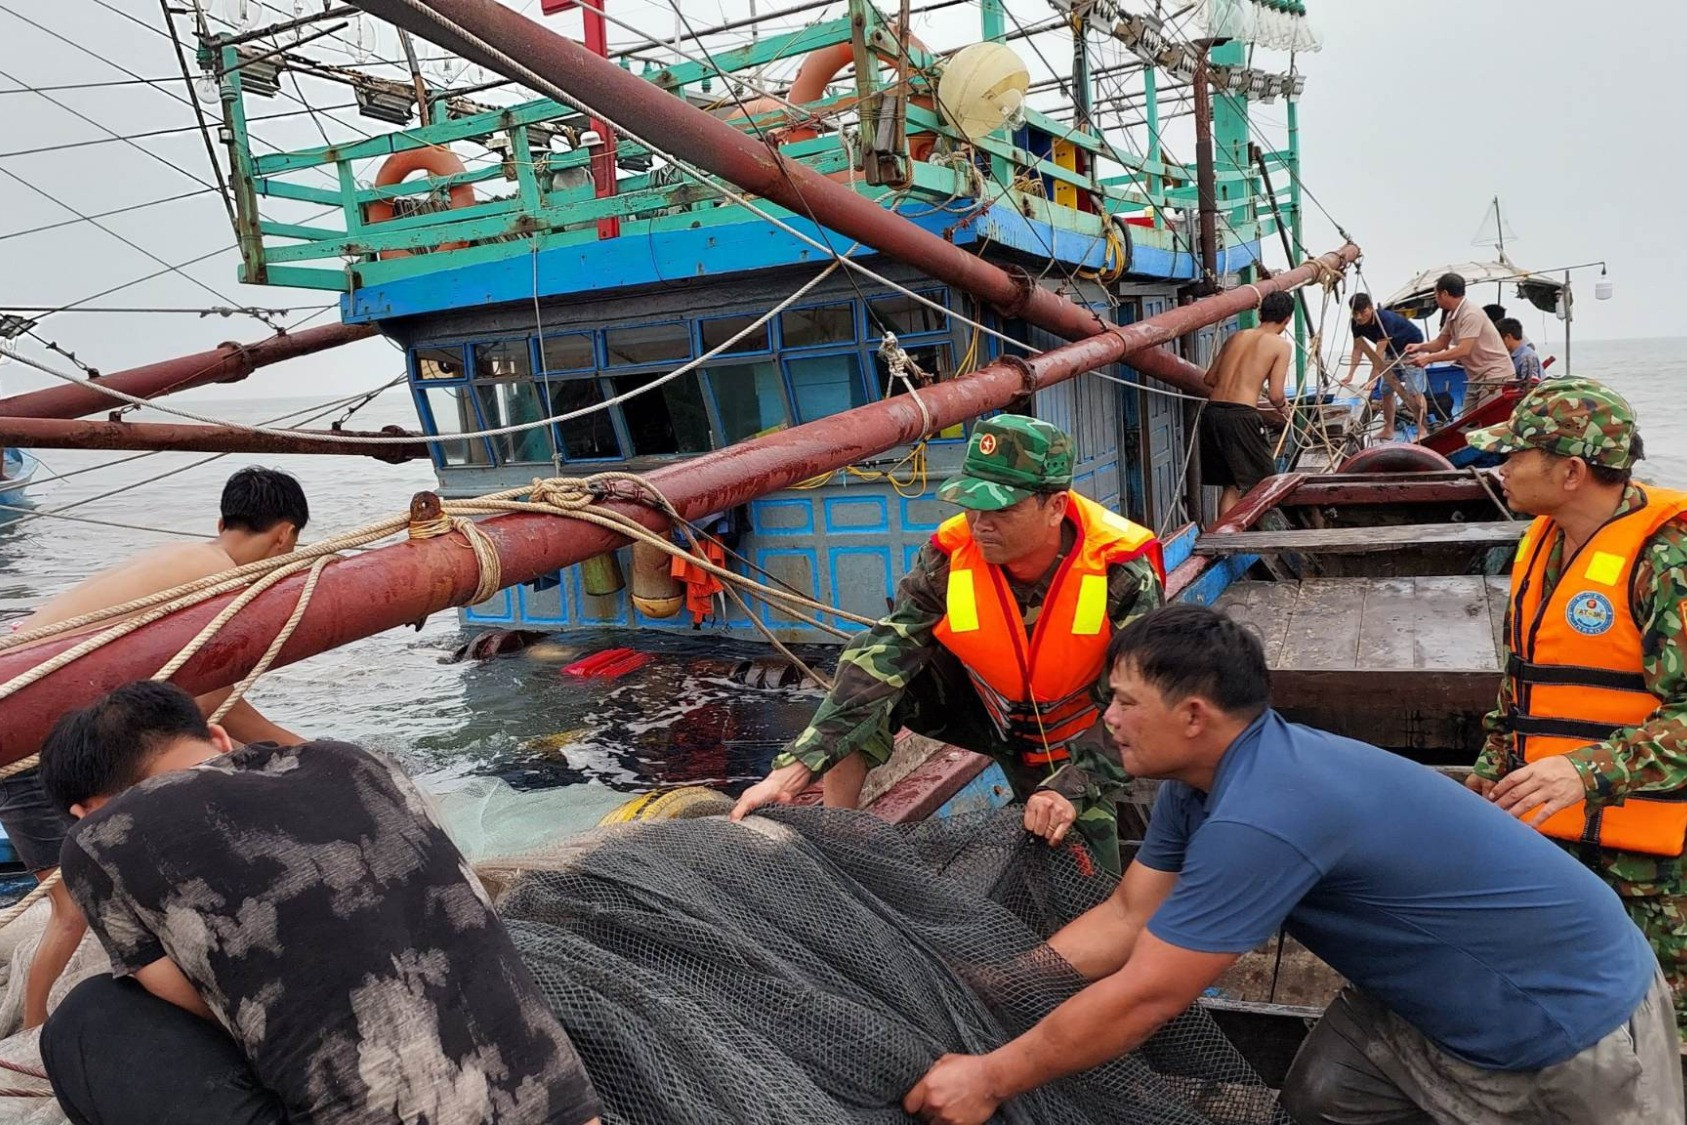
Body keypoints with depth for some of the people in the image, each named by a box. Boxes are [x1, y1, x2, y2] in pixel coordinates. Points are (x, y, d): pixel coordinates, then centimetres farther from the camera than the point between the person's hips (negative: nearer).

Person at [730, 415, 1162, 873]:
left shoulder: (1123, 573, -30)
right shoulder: (947, 559, -27)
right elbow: (880, 660, -33)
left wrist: (1073, 789, -42)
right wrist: (793, 769, -42)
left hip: (1075, 734, -1)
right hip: (981, 706, 1)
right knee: (868, 677, -24)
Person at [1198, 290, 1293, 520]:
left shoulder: (1236, 337, 17)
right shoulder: (1281, 345, 2)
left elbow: (1210, 378, 20)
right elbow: (1275, 394, -5)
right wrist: (1282, 405, 16)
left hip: (1212, 412, 6)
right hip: (1241, 415, -6)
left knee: (1230, 486, 15)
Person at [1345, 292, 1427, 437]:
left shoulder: (1385, 319, -35)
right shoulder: (1357, 324, -13)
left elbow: (1379, 353, -37)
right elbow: (1357, 349, -10)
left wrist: (1371, 380, -39)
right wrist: (1349, 375, -21)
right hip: (1392, 351, 8)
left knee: (1414, 391, -16)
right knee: (1386, 391, 7)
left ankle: (1422, 431, -14)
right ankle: (1388, 430, 18)